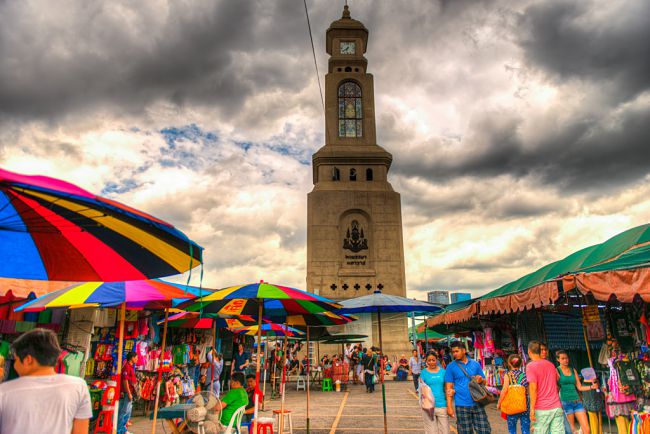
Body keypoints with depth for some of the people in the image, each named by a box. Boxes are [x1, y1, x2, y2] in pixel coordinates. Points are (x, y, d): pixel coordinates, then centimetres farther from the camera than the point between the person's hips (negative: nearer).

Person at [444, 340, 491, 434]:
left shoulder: (475, 364, 7)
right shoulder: (451, 366, -1)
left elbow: (484, 381, 14)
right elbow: (449, 388, -2)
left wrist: (481, 380, -10)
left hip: (477, 404, 2)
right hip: (462, 405, -2)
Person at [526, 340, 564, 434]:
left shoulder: (530, 366, -8)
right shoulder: (550, 364, 12)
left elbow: (533, 388, -14)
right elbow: (557, 380, 23)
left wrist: (532, 409, -12)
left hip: (541, 409, -5)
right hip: (557, 408, 5)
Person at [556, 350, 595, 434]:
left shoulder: (573, 370, 12)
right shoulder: (557, 371, -1)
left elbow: (579, 387, 14)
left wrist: (591, 387, 0)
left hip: (577, 401, 4)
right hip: (566, 402, -4)